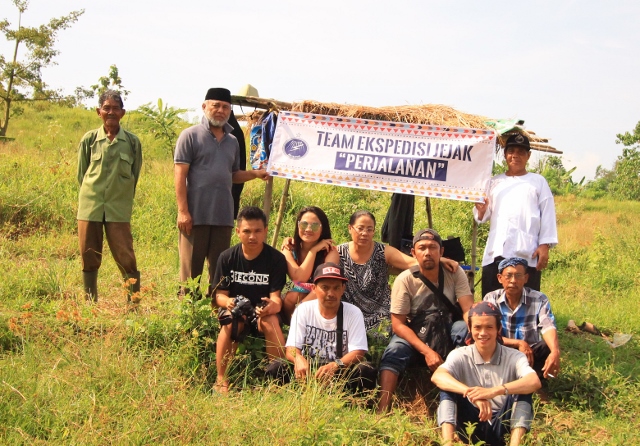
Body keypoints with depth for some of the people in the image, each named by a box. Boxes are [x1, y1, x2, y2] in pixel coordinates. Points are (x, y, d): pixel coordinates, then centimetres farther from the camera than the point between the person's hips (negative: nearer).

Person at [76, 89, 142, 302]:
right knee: (89, 258, 5)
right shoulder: (89, 139, 5)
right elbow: (81, 173, 12)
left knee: (125, 257, -5)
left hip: (119, 209, -1)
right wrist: (92, 197, 8)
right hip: (90, 207, 1)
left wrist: (123, 197, 9)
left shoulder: (132, 141, 3)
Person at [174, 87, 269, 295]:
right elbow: (180, 176, -7)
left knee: (219, 270, 9)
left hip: (223, 215, 5)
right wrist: (183, 211, -15)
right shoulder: (191, 136, -2)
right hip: (196, 215, -5)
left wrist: (256, 173, 4)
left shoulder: (232, 141, 16)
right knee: (191, 269, 0)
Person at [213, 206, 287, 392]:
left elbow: (276, 296, -11)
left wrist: (273, 305, -36)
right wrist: (228, 301, -28)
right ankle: (221, 379, -25)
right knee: (230, 321, -34)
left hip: (263, 310, 0)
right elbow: (220, 294, -3)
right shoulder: (227, 258, -5)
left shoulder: (276, 259, -8)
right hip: (235, 308, 0)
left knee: (271, 322, -34)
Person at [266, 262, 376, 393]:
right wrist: (298, 359, -32)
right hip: (307, 369, 1)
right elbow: (291, 349, -6)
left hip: (340, 372, -1)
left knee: (366, 371, -30)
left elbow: (358, 352, -11)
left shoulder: (353, 313, -3)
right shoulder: (303, 310, 1)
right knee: (276, 369, -26)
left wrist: (336, 365, -33)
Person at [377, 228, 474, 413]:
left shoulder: (455, 273, -9)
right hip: (414, 334, -1)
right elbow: (398, 324, -16)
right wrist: (426, 351, -29)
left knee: (465, 329, -31)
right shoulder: (405, 280, -15)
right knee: (393, 352, -32)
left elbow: (468, 310, -17)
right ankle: (382, 411, -36)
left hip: (448, 330, 1)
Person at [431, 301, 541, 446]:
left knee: (523, 390, -21)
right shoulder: (460, 356, -2)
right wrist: (472, 393, -41)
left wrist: (494, 391, -40)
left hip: (501, 427, 0)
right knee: (448, 387, -19)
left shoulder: (514, 357, -3)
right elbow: (437, 377, -24)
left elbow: (534, 382, -25)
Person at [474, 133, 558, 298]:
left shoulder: (538, 182, 12)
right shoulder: (495, 182, 20)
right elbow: (483, 216, 18)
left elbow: (547, 216, 6)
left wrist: (545, 245, -5)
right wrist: (481, 210, -6)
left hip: (527, 255, -3)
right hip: (495, 253, 3)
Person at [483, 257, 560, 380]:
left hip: (530, 355, 0)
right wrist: (518, 343, -27)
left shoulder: (539, 299, -8)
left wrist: (555, 352, -47)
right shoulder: (491, 299, -5)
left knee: (547, 348, -30)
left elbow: (548, 327, -26)